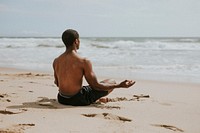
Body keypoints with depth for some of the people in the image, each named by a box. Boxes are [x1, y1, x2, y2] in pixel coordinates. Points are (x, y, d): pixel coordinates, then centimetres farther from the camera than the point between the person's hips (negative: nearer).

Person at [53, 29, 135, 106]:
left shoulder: (56, 61, 0)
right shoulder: (84, 61, -18)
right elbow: (95, 86, -15)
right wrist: (120, 85, -8)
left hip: (61, 99, 6)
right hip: (78, 100, -6)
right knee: (112, 82, 9)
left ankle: (98, 98, 43)